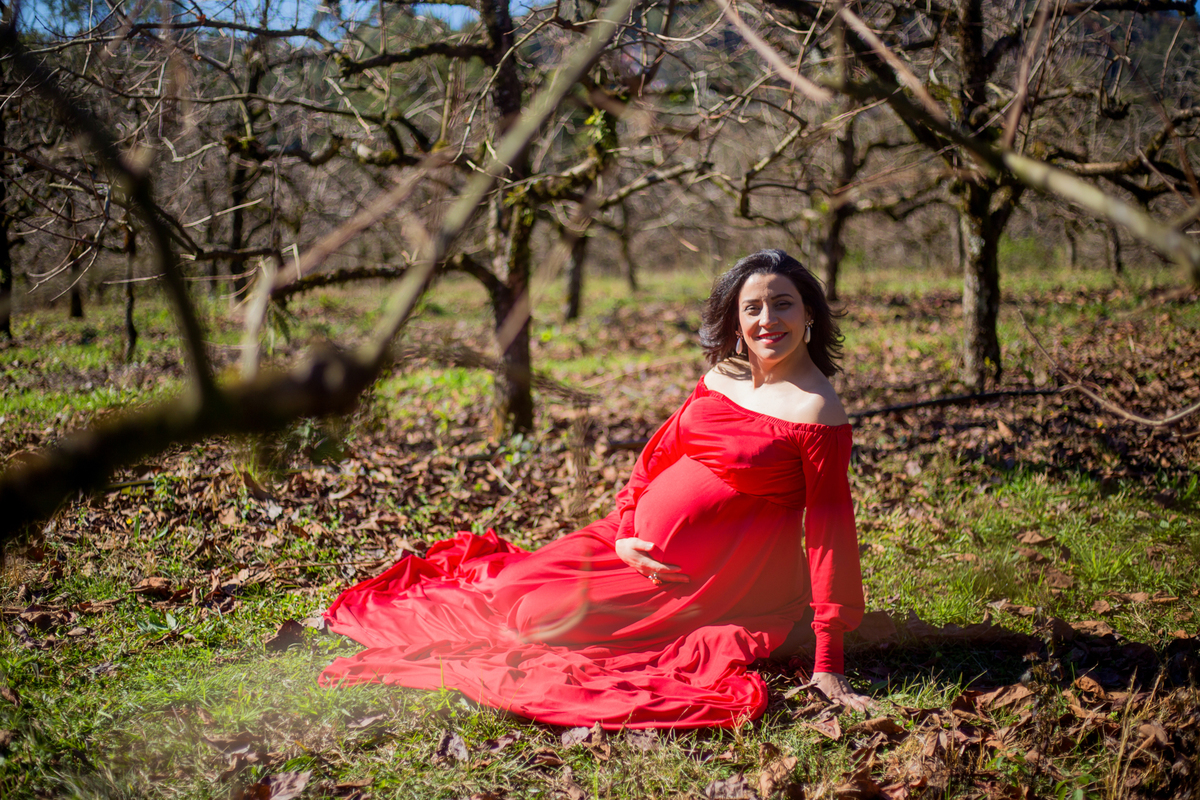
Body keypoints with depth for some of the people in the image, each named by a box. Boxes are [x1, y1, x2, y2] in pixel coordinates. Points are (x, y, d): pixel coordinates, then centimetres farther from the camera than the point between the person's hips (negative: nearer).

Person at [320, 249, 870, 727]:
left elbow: (830, 526, -19)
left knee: (540, 615, -6)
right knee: (521, 586, 6)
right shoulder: (721, 377, 2)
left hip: (714, 584, -6)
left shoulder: (816, 411, -19)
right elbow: (657, 456, 10)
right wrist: (623, 536, -6)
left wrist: (828, 662, -20)